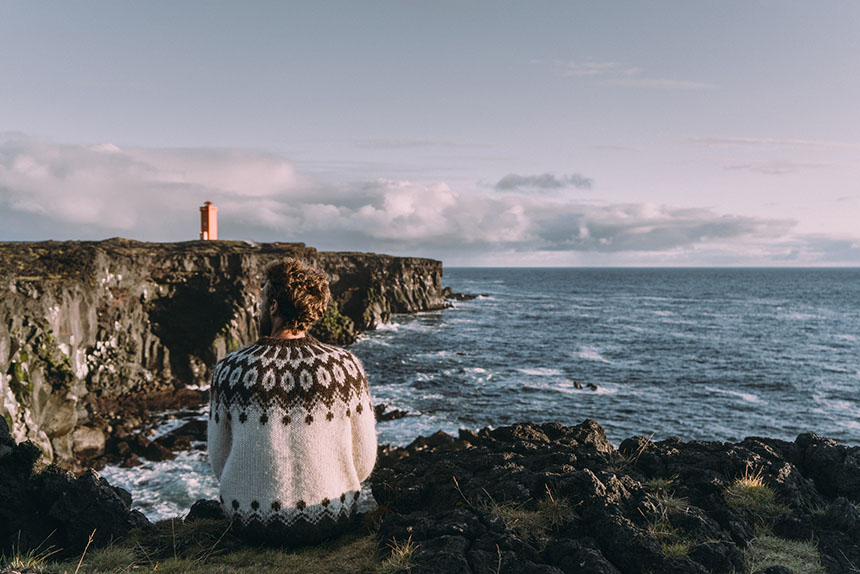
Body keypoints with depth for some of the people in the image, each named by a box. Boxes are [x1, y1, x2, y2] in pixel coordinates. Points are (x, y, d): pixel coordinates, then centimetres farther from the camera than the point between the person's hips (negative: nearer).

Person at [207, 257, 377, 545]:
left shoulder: (229, 370, -13)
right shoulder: (347, 366, -14)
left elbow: (219, 461, -1)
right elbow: (363, 462, -6)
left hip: (251, 524, 0)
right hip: (331, 522, 0)